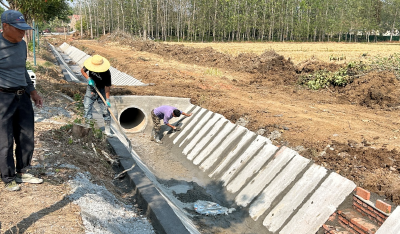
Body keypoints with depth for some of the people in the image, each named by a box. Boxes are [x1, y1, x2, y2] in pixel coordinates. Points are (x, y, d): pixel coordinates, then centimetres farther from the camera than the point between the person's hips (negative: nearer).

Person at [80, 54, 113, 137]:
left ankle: (107, 130, 10)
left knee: (105, 111, -3)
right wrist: (88, 79, -15)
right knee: (87, 107, -3)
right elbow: (82, 70, 2)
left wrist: (107, 99, -21)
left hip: (102, 90, -3)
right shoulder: (90, 66, -17)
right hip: (91, 88, 3)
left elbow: (107, 86, -20)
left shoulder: (106, 73, -26)